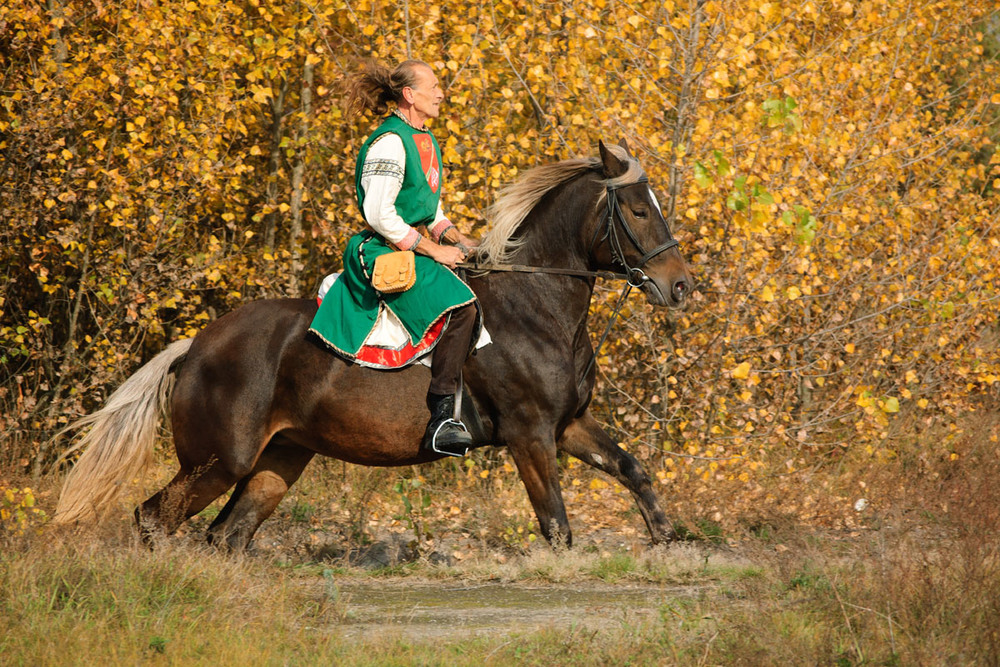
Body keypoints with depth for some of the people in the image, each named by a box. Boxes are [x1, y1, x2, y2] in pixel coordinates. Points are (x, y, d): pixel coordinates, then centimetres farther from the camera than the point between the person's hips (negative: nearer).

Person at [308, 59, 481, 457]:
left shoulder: (426, 141, 17)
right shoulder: (390, 142, -14)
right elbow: (379, 214, -21)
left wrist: (459, 241, 5)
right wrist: (433, 250, -17)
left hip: (415, 249, 11)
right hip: (384, 254, -11)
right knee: (459, 307, -29)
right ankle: (442, 418, -32)